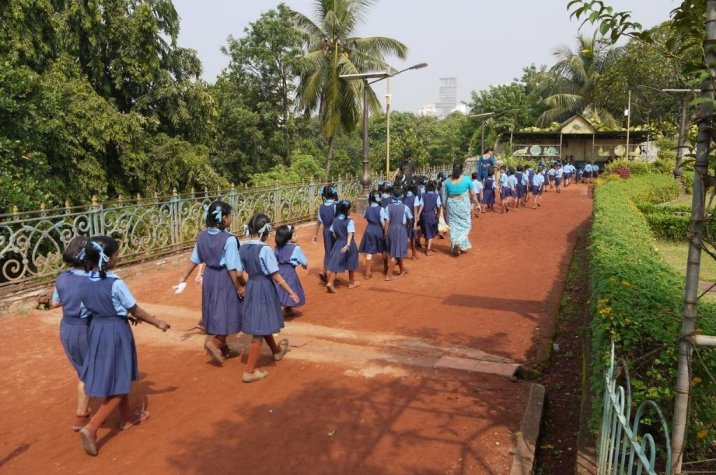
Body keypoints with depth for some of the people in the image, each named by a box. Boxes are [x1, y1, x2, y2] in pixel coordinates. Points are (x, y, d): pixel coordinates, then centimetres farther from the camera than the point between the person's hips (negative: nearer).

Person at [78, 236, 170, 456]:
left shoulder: (84, 284, -3)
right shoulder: (115, 284, -22)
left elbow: (91, 309, 9)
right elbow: (135, 310, -12)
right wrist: (158, 322, 2)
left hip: (97, 331, 7)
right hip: (117, 333, -7)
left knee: (117, 379, 23)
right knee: (119, 384, 6)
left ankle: (127, 418, 40)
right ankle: (91, 428, -3)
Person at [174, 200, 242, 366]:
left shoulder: (203, 236, -1)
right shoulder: (229, 239, -20)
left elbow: (193, 260, 5)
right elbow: (231, 268, -20)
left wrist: (183, 280, 14)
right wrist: (239, 287, -11)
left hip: (209, 276, 7)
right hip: (225, 278, -7)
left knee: (216, 311, 17)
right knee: (226, 311, 7)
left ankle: (223, 348, 29)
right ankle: (212, 342, -8)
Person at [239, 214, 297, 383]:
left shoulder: (243, 248, 0)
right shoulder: (265, 250, -19)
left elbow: (240, 273, 4)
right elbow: (276, 276, -17)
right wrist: (291, 293, -9)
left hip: (251, 288, 8)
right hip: (265, 289, -8)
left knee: (262, 326, 26)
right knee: (259, 331, 2)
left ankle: (277, 350, 51)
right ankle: (249, 371, 8)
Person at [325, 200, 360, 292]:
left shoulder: (335, 220, 1)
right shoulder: (349, 221, -16)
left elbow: (334, 234, 7)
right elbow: (350, 234, -28)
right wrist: (347, 245, -37)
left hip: (338, 244, 4)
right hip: (348, 245, -4)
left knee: (335, 264, 5)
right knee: (351, 265, 15)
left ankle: (330, 283, -12)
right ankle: (352, 283, 30)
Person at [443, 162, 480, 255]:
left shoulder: (447, 181, -2)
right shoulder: (466, 179, -9)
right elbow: (472, 194, -3)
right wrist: (477, 203, 8)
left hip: (452, 205, 2)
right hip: (463, 205, -2)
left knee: (454, 226, 12)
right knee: (465, 225, 11)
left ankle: (455, 245, 11)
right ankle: (461, 244, -4)